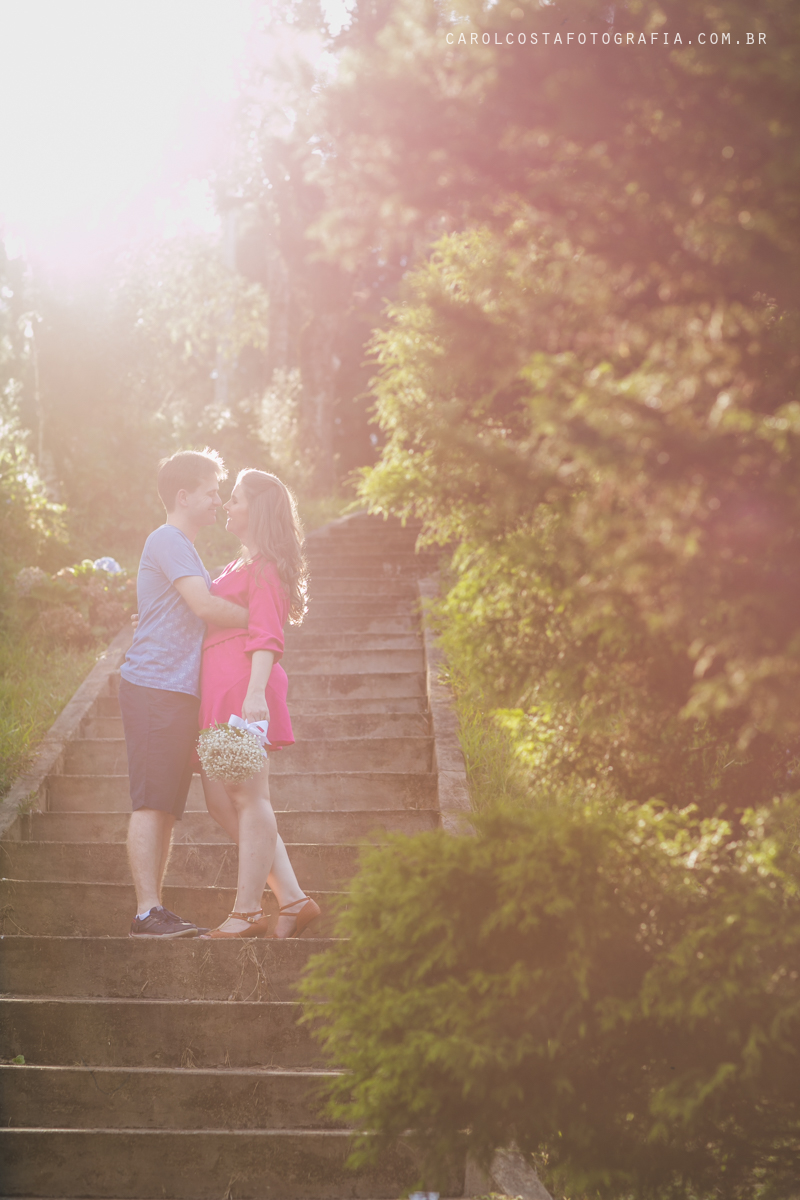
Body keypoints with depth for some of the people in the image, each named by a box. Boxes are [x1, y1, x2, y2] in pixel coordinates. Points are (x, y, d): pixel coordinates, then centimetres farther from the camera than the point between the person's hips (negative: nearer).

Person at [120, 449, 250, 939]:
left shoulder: (185, 549, 26)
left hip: (181, 690, 10)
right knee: (151, 803, -11)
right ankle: (148, 911, -12)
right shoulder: (168, 541, -7)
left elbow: (201, 611, 29)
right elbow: (204, 606, -18)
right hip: (154, 685, -10)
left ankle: (155, 909, 9)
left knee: (168, 807, 7)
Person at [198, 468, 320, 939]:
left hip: (243, 688, -10)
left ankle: (248, 912, 0)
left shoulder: (265, 567, -5)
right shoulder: (243, 565, 24)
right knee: (221, 801, 7)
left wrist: (255, 692, -27)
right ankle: (293, 899, 9)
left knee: (248, 798, -5)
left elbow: (266, 636, -16)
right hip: (221, 690, 10)